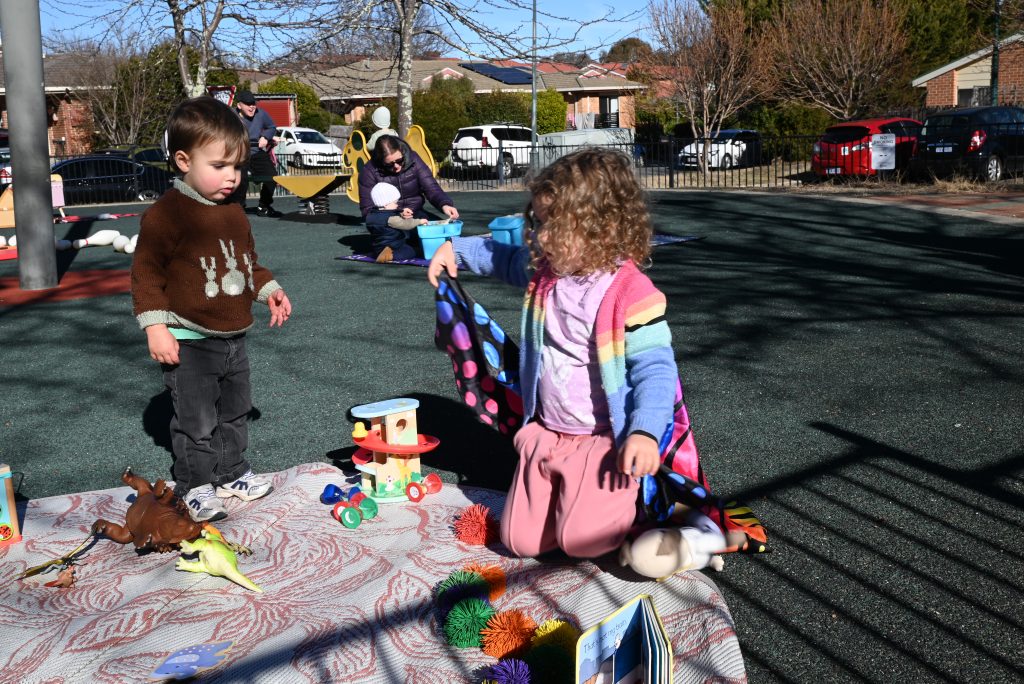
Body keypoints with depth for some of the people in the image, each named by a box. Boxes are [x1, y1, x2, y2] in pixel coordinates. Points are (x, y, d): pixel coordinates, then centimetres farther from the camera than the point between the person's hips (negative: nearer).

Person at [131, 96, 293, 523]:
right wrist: (155, 326, -18)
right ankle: (194, 487, 17)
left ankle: (231, 473, 35)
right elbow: (146, 272, -14)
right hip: (189, 342, -8)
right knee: (196, 422, 1)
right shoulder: (165, 214, -16)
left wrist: (269, 290, 9)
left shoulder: (233, 213, 8)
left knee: (234, 413, 19)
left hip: (233, 338, 8)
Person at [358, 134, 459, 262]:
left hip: (415, 214, 3)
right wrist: (397, 214, -30)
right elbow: (367, 209, -14)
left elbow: (431, 187, -12)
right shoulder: (369, 172, -14)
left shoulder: (413, 160, -7)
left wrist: (444, 204, -35)